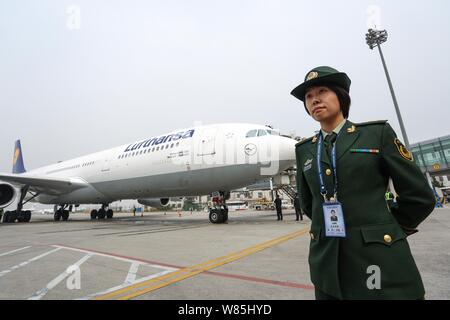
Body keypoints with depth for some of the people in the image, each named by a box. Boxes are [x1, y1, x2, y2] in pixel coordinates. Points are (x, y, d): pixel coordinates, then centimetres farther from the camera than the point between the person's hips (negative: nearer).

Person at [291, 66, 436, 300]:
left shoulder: (378, 133, -3)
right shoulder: (304, 149, 6)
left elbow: (419, 195, 0)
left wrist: (383, 230, 8)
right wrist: (331, 227, 14)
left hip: (380, 258, -3)